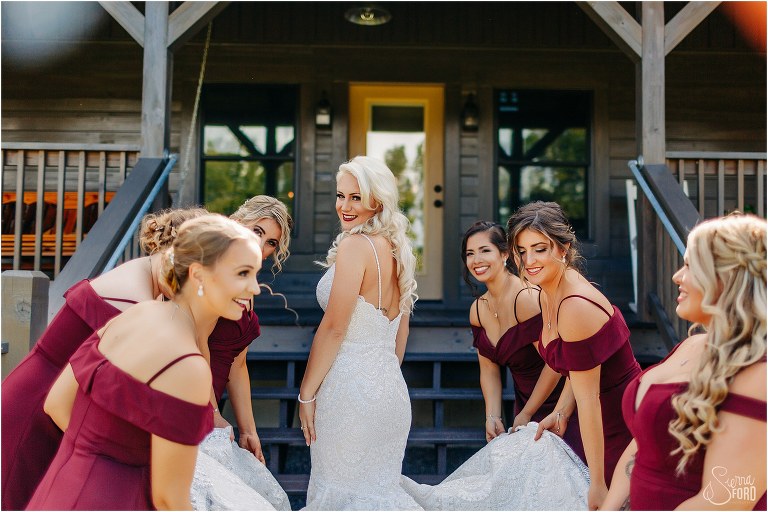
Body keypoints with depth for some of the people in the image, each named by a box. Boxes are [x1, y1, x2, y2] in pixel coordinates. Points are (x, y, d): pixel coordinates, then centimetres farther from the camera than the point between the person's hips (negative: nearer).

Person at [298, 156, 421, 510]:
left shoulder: (355, 245, -14)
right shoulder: (395, 249, 11)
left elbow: (334, 328, -16)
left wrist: (306, 394, -10)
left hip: (351, 386, -8)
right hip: (391, 387, 8)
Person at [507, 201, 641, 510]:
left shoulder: (576, 307, -27)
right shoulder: (548, 294, 1)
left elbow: (588, 400, -25)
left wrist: (598, 485, -20)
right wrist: (561, 413, -1)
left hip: (626, 425, -9)